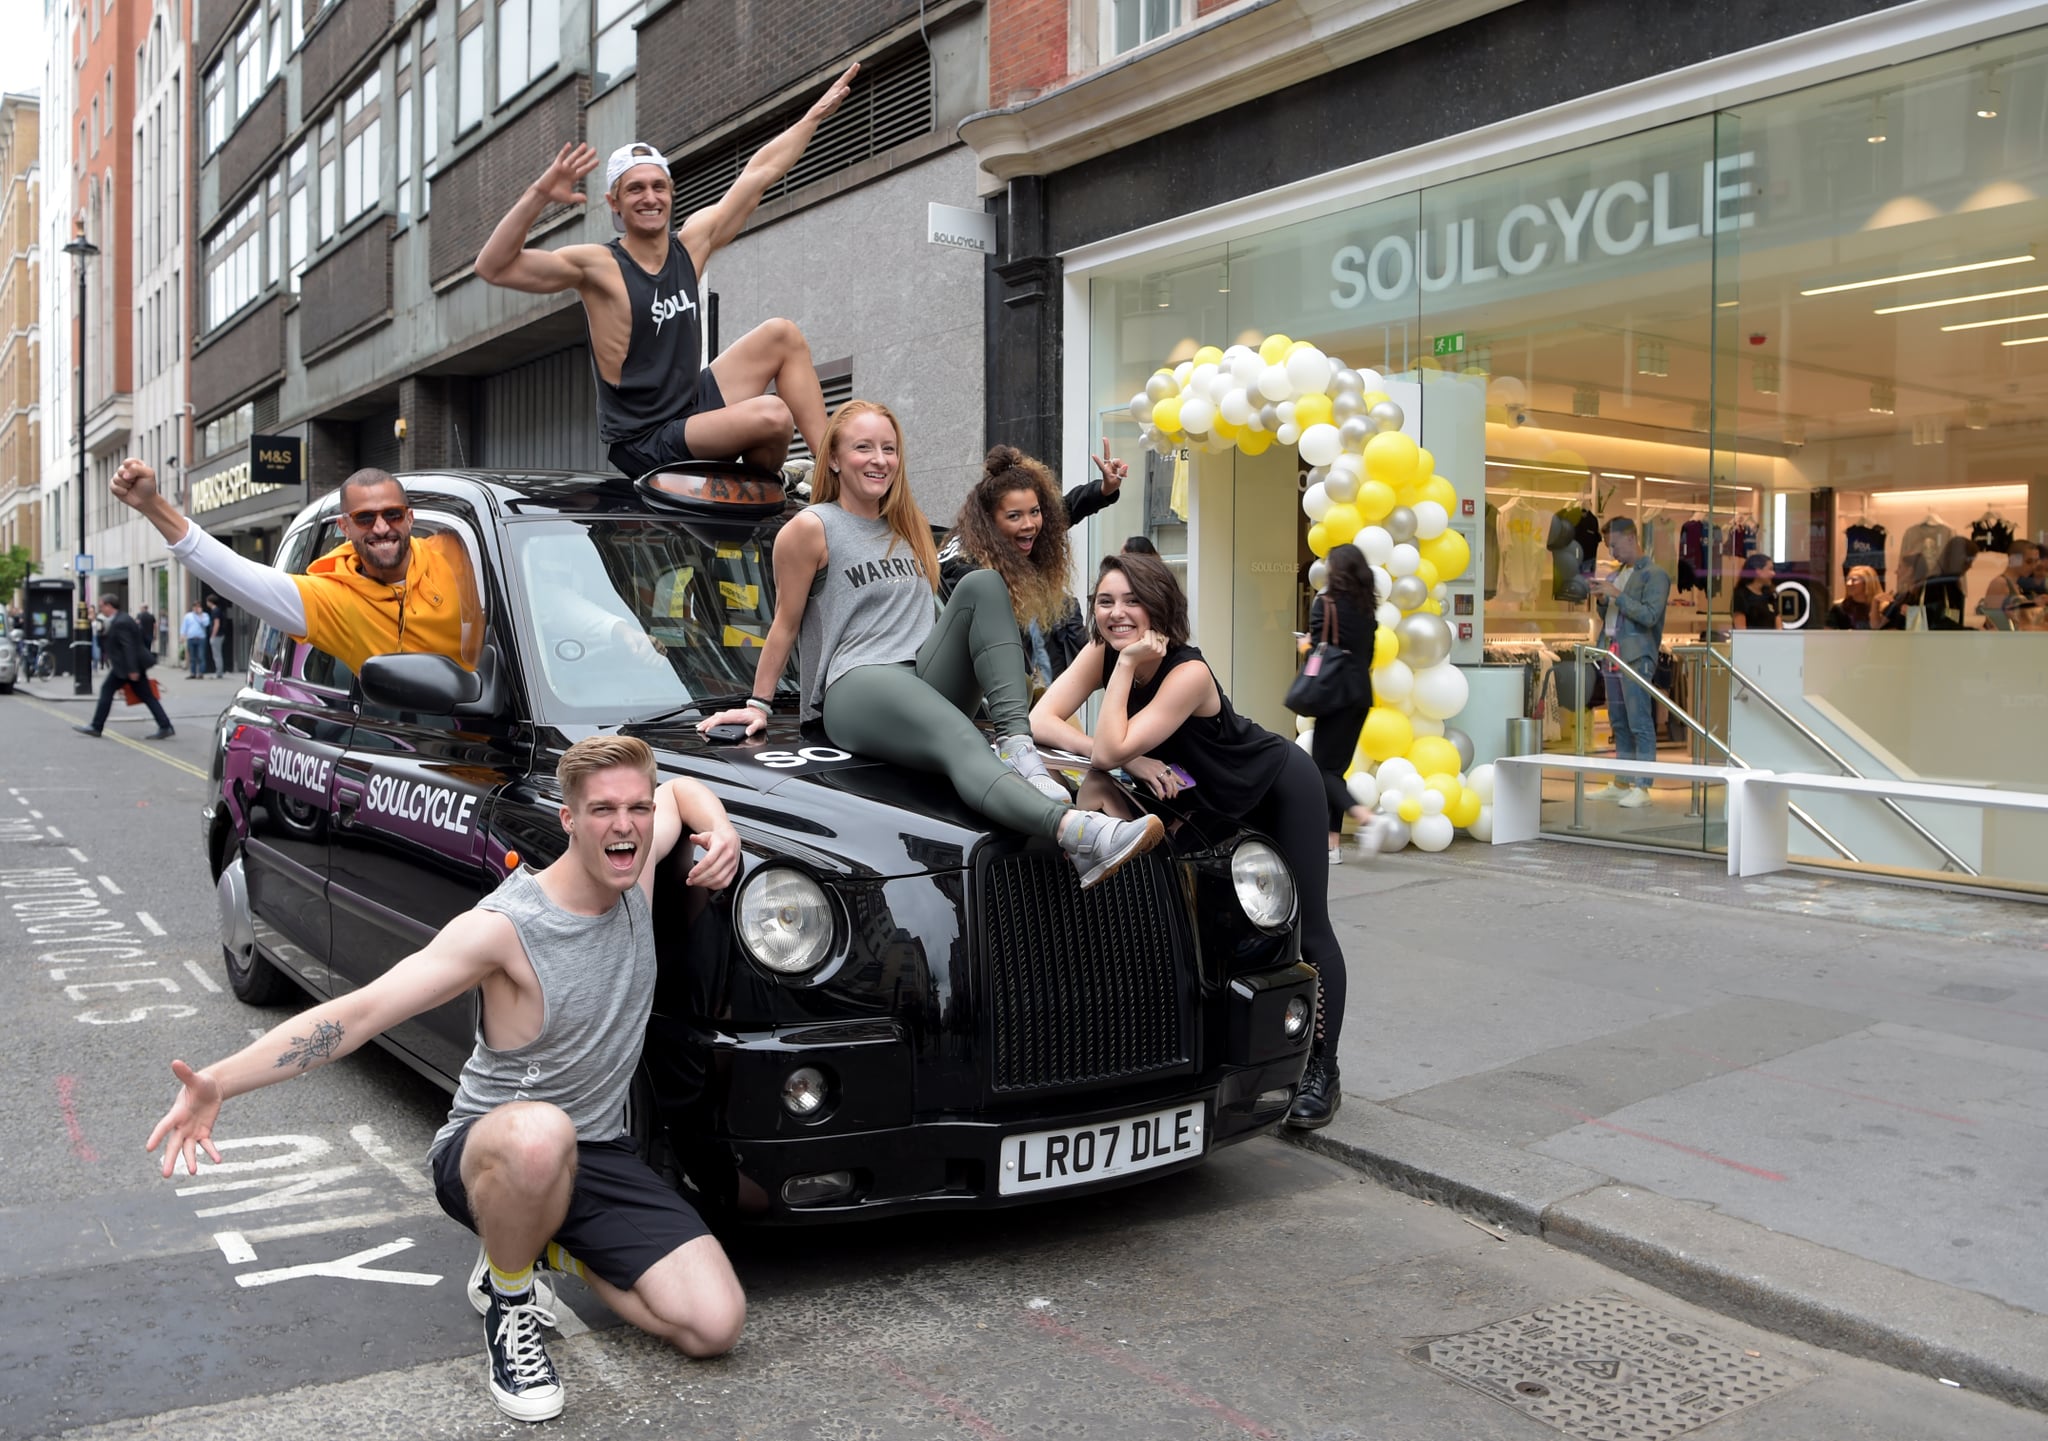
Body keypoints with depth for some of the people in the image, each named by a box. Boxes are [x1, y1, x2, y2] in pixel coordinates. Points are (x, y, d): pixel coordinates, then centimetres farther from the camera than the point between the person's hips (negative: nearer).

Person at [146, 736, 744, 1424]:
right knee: (539, 1135, -45)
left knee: (714, 1325, -12)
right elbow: (360, 1011, -26)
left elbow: (679, 790, 16)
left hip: (598, 1158, 5)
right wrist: (220, 1081, -39)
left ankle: (549, 1242, 15)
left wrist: (720, 830, -8)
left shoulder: (636, 865, -5)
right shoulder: (503, 927, -22)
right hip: (485, 1151, -5)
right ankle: (506, 1296, -10)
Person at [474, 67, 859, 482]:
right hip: (644, 444, -7)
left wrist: (817, 113, 17)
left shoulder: (691, 244, 4)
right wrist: (539, 195, -37)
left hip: (695, 407, 8)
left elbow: (759, 172, 11)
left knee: (782, 335, 4)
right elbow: (494, 267, -24)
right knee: (771, 416, -26)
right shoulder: (598, 267, -13)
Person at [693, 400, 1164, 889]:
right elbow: (785, 623, 6)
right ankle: (1076, 833, -67)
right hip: (858, 685, -7)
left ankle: (1017, 743, -37)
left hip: (930, 678, 7)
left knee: (982, 583, -20)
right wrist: (759, 705, 8)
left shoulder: (910, 526, 24)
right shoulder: (811, 528, 3)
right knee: (961, 744, -38)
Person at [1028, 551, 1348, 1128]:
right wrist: (1133, 760, -34)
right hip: (1217, 801, 7)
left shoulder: (1188, 673, -35)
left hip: (1282, 788, -6)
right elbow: (1040, 722, -28)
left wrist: (1128, 666, -40)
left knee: (1305, 930, -1)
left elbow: (1109, 751, -42)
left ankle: (1321, 1074, 10)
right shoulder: (1101, 653, -16)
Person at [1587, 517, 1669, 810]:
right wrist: (1602, 600, 5)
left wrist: (1616, 595, -15)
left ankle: (1642, 788, -7)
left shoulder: (1654, 575, -6)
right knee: (1619, 723, 11)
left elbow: (1649, 615, -16)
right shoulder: (1617, 575, 18)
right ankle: (1621, 783, 16)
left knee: (1640, 724, -8)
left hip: (1637, 656, -8)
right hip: (1613, 654, 8)